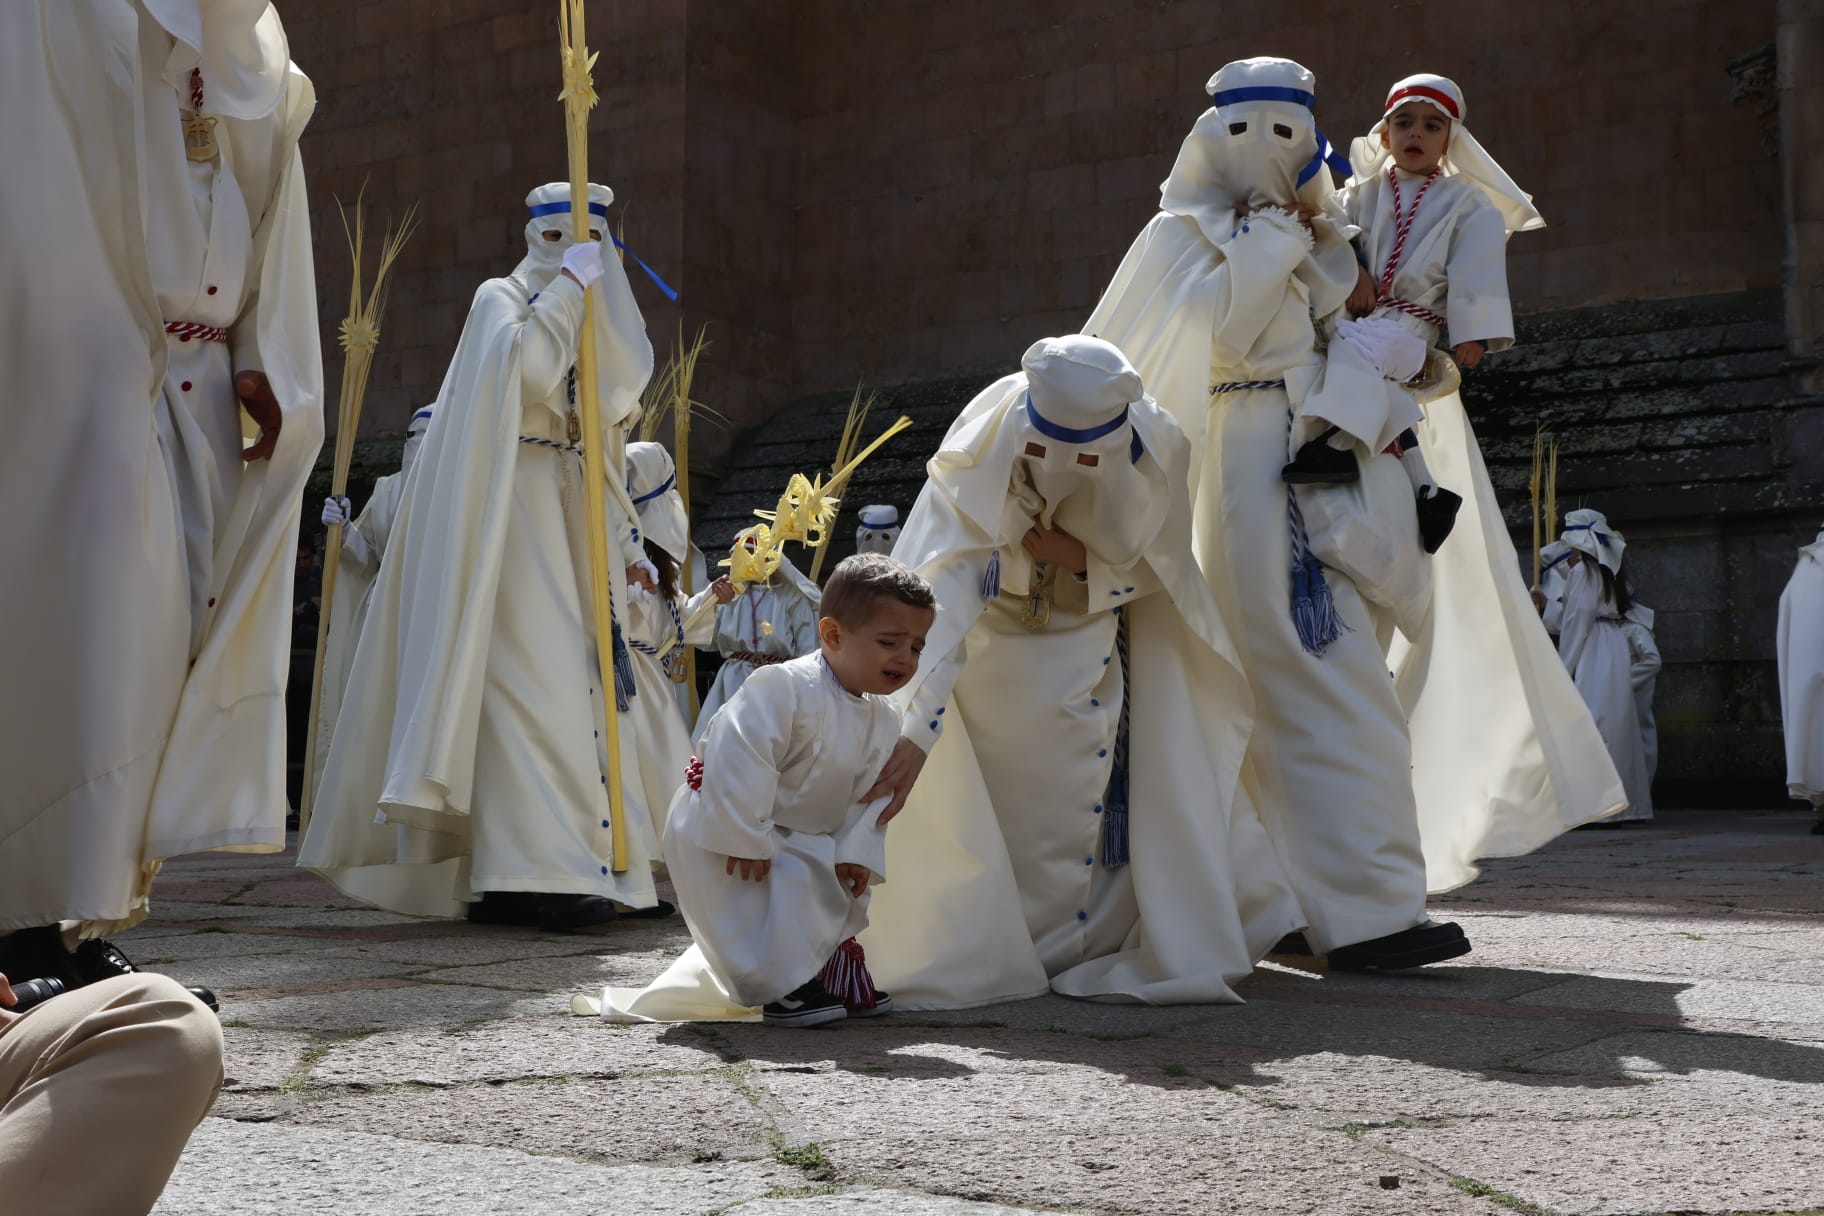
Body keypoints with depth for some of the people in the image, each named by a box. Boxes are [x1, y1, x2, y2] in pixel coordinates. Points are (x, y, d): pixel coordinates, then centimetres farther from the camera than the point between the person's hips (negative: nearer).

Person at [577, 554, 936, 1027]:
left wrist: (858, 854, -11)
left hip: (803, 840, 9)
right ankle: (780, 985, -7)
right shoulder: (784, 687, -31)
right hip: (720, 831, -8)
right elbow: (738, 760, -36)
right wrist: (748, 839, -33)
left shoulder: (885, 722, -2)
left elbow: (870, 797, 4)